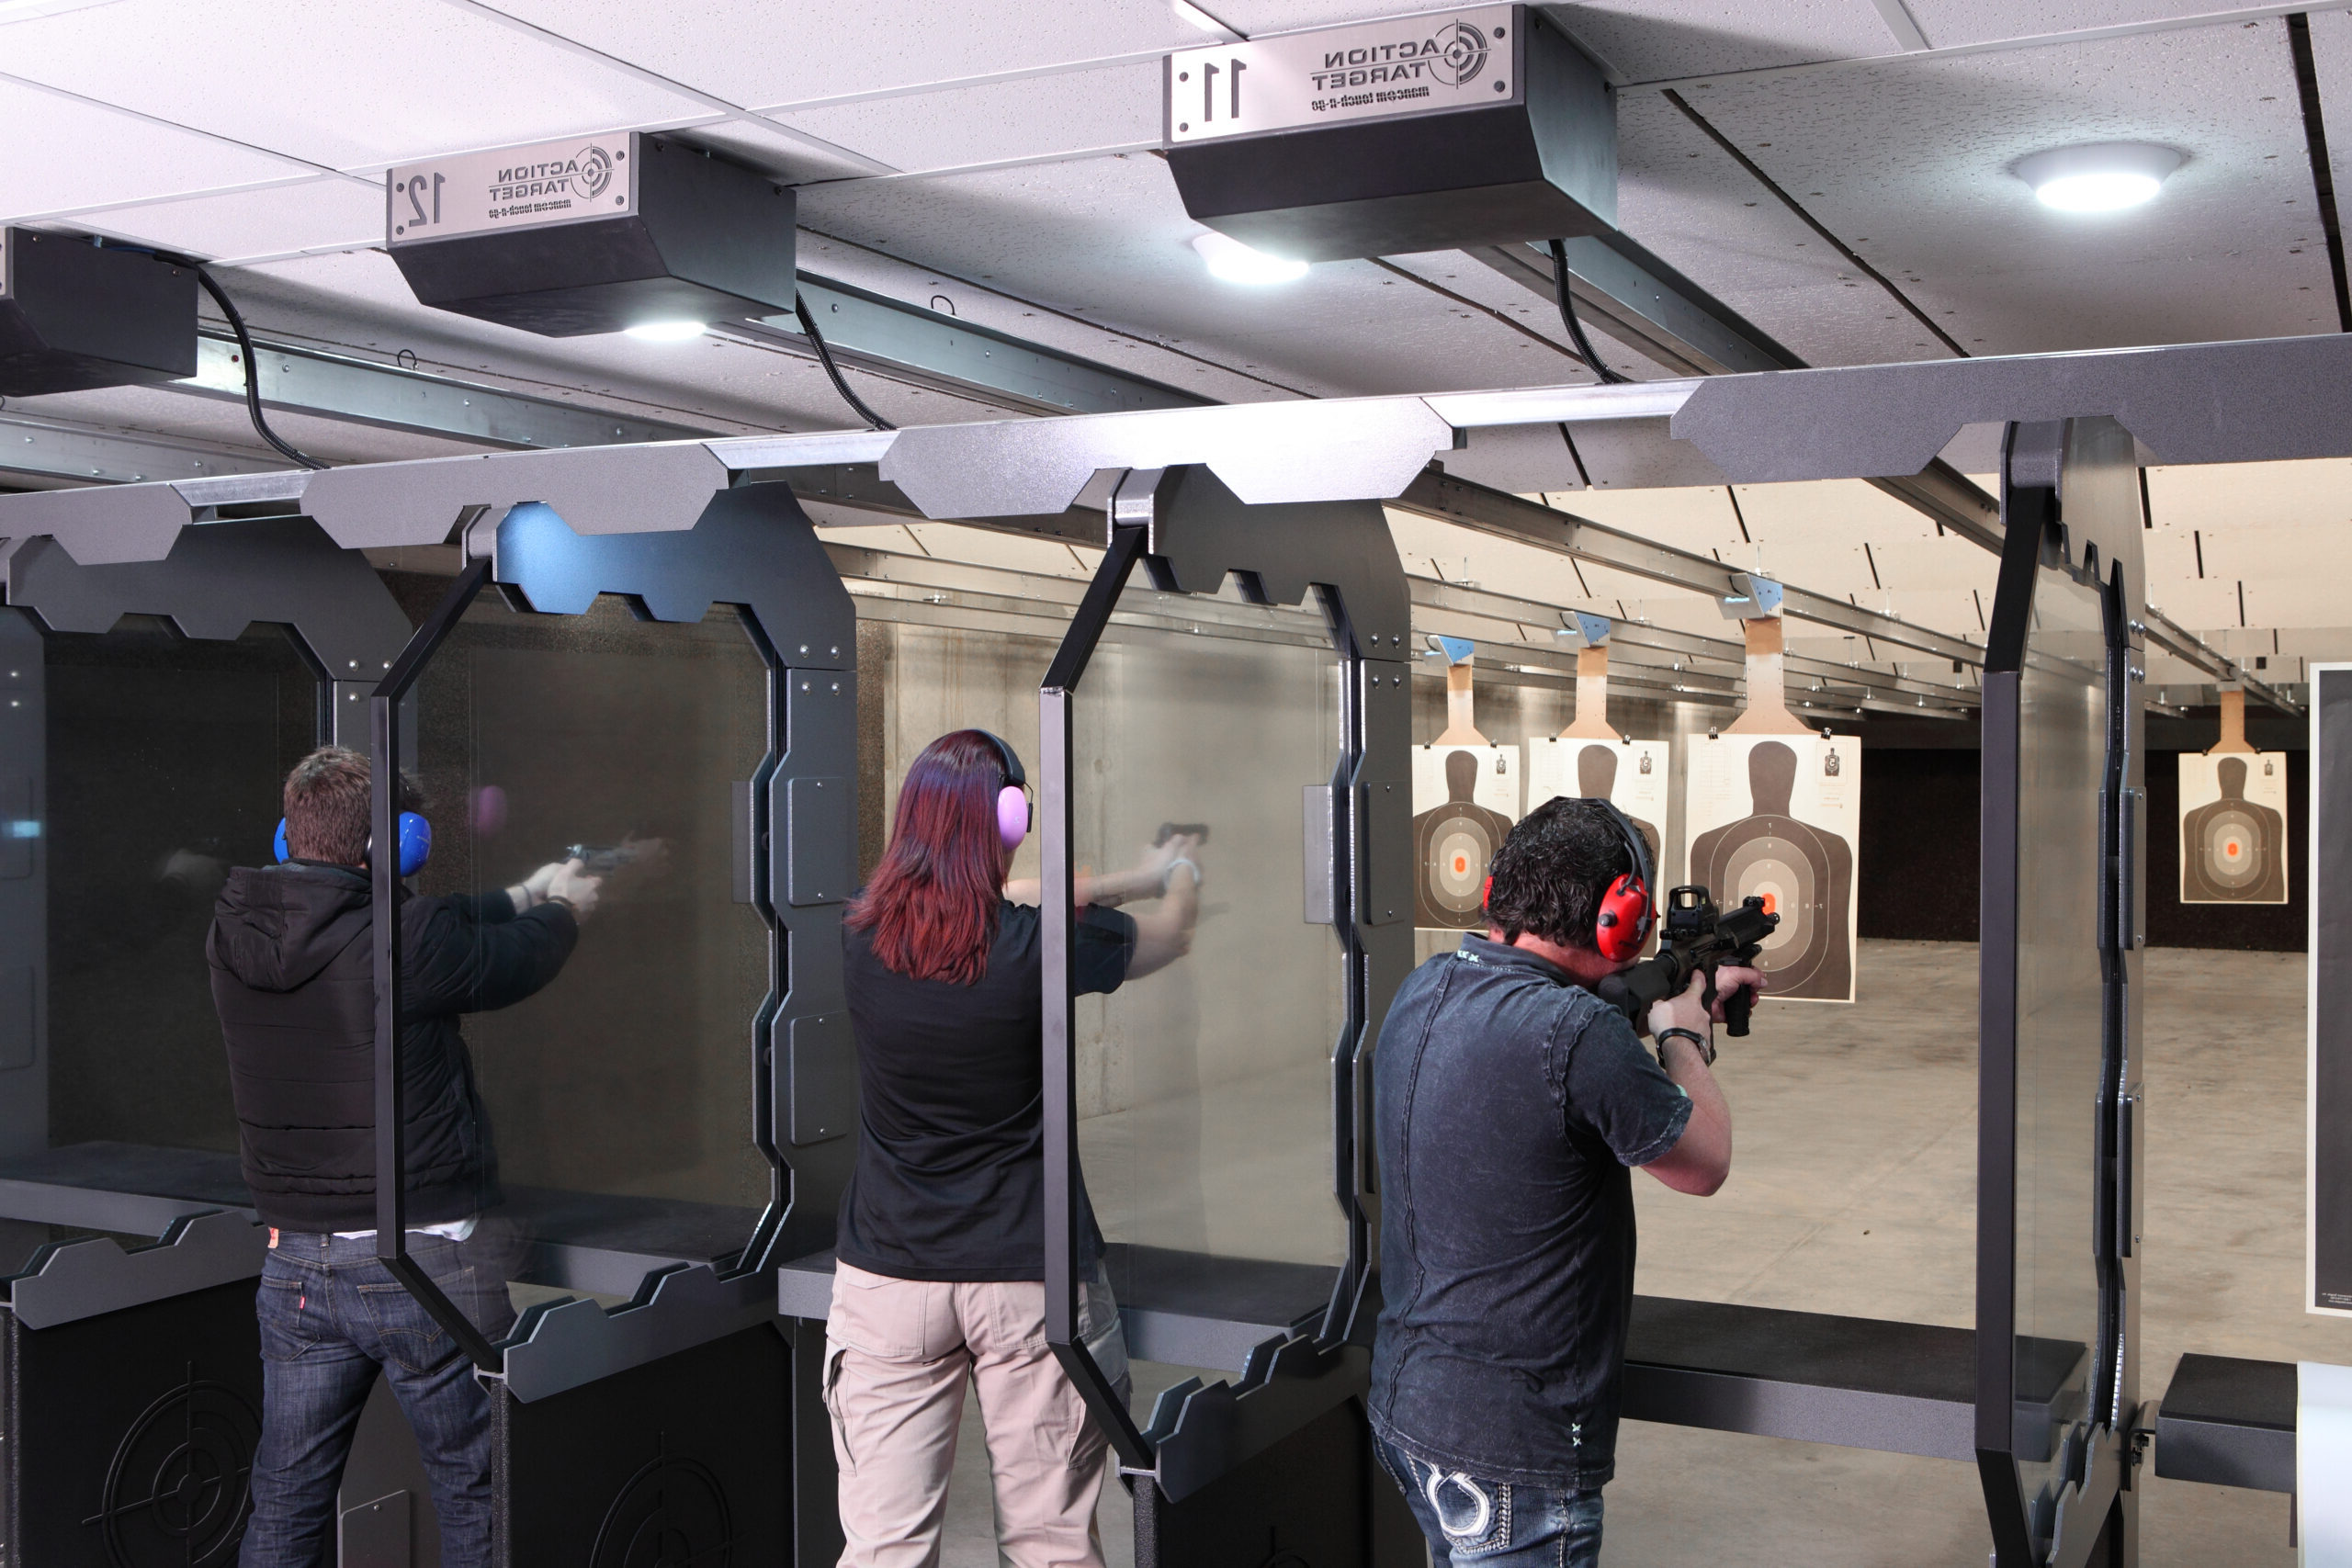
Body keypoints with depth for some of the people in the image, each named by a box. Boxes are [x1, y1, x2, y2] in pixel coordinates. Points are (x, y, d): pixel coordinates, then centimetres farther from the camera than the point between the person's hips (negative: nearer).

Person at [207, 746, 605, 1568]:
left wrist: (522, 895, 23)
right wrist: (564, 908, 21)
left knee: (284, 1502, 17)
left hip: (295, 1264, 6)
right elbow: (518, 961, -2)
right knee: (473, 1497, 10)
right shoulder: (401, 942, -21)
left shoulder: (236, 936, -2)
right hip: (425, 1263, -6)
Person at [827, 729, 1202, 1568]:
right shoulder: (1041, 944, -13)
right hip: (1031, 1277, -2)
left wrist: (1131, 875, 24)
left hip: (888, 1274, 3)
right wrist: (1180, 872, 31)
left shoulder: (863, 931, -5)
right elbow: (1169, 934, 7)